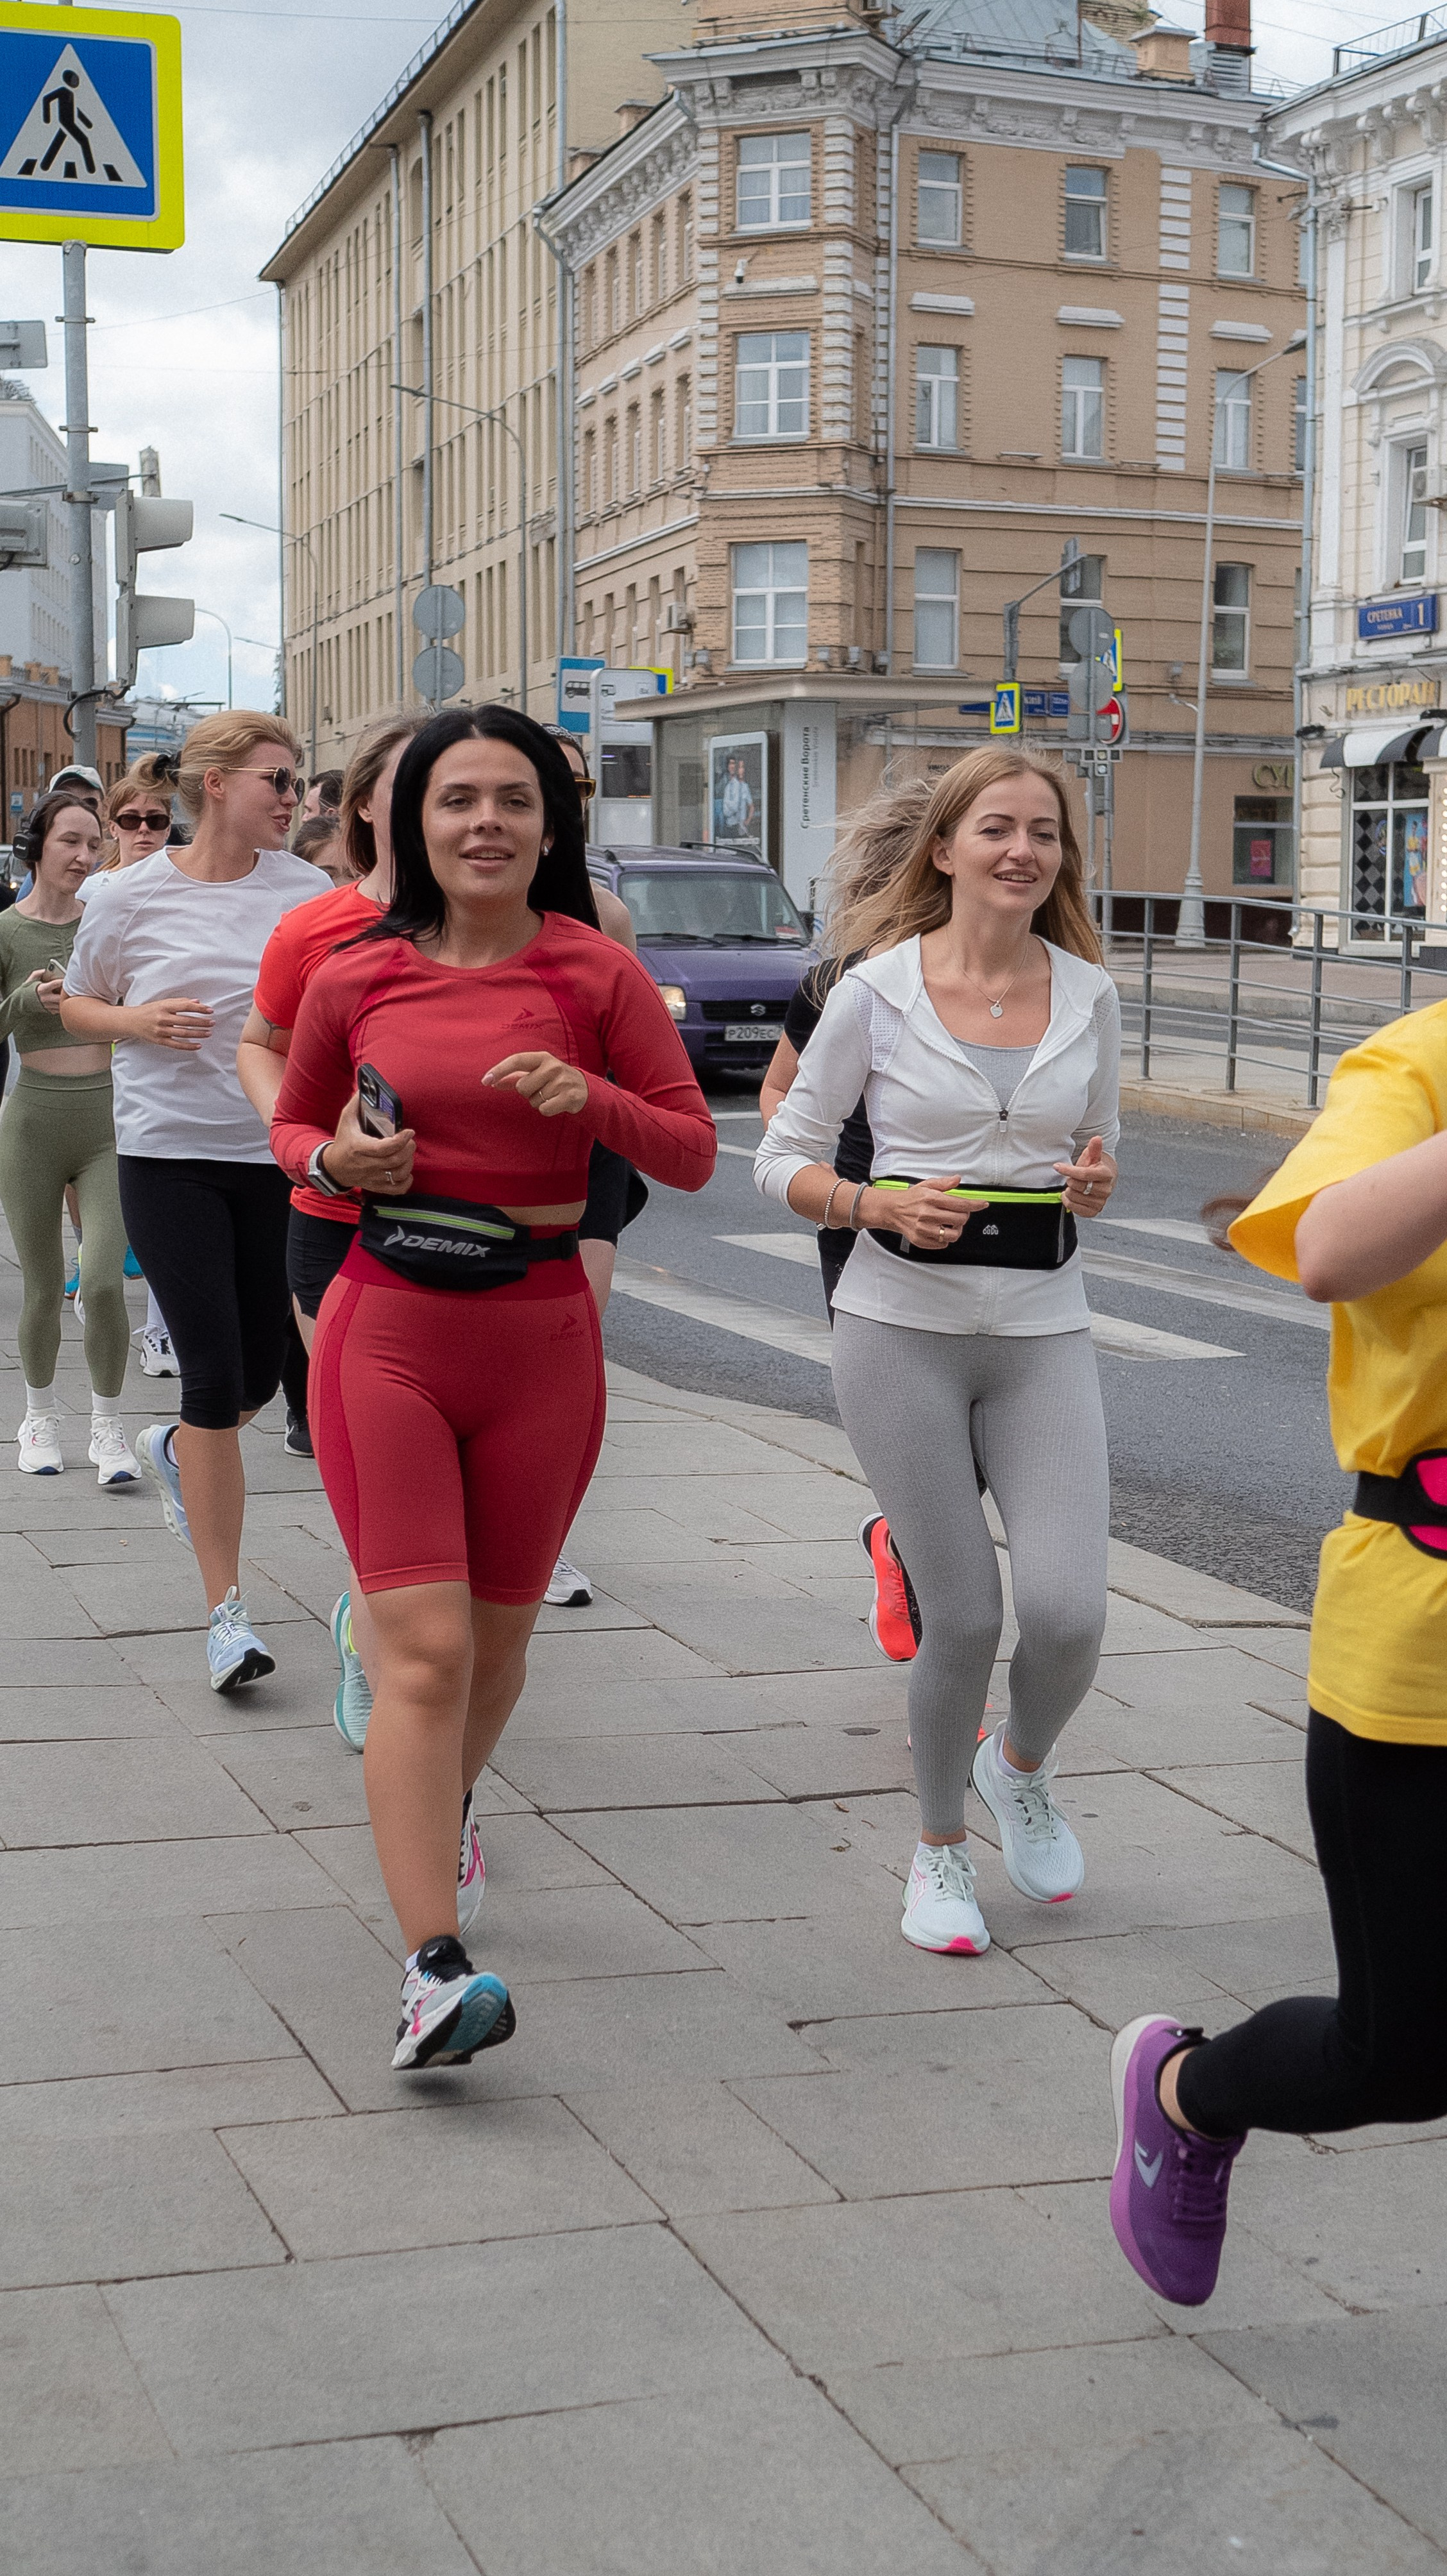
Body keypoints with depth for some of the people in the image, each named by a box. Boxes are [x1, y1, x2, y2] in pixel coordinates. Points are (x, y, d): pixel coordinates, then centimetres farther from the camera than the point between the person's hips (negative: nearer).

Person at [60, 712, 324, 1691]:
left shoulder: (305, 890, 0)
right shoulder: (132, 897, -2)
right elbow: (76, 1005, 11)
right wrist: (139, 1021, -10)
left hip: (278, 1154, 3)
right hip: (170, 1157, -2)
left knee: (261, 1373, 10)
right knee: (214, 1375, -7)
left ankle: (174, 1449, 48)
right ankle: (227, 1610, 2)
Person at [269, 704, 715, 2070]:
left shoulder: (598, 976, -2)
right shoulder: (355, 980, 1)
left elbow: (693, 1152, 0)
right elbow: (291, 1124, 15)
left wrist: (593, 1098, -19)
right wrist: (335, 1160, -8)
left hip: (541, 1338, 1)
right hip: (387, 1330, -1)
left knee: (496, 1636, 17)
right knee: (422, 1648, -11)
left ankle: (443, 1804, 49)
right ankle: (433, 1968, -14)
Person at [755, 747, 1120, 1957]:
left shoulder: (1089, 994, 5)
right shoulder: (877, 989, -4)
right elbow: (781, 1158, 2)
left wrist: (1094, 1183, -6)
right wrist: (883, 1206, -16)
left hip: (1044, 1324, 2)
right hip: (904, 1321, -2)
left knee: (1069, 1612, -10)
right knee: (962, 1618, -1)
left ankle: (1021, 1767, 26)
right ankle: (941, 1847, 25)